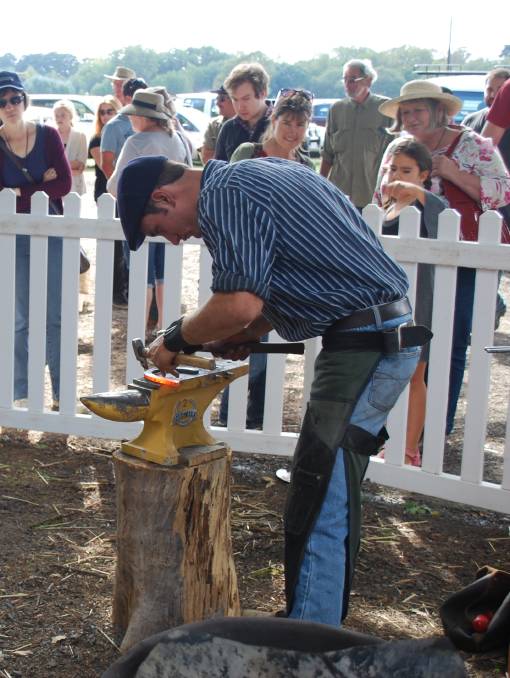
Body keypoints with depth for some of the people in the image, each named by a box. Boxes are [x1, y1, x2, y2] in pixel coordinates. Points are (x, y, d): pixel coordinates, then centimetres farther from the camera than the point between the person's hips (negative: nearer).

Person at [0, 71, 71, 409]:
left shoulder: (48, 135, -1)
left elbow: (65, 184, -11)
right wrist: (43, 184, -14)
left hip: (52, 233, 0)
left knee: (56, 317, 2)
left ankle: (61, 393, 10)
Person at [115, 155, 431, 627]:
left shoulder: (225, 195, -13)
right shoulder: (256, 174, 18)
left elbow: (240, 303, -22)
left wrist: (175, 339, -5)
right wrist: (241, 335, 13)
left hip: (366, 347, -10)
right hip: (384, 335, 10)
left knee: (318, 508, -6)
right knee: (331, 495, 17)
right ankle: (323, 616, 28)